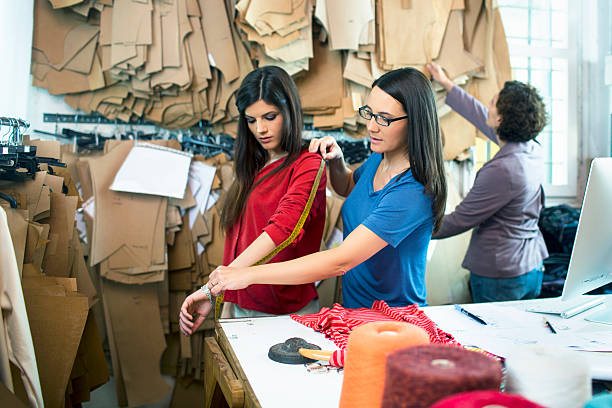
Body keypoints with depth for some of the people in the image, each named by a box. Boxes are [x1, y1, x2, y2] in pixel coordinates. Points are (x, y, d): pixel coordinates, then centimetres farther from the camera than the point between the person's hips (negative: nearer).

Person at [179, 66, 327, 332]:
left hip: (287, 311, -6)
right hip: (243, 308, 6)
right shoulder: (252, 166, 12)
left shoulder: (308, 166, -12)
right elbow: (235, 239, 11)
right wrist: (227, 306, 8)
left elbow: (283, 228, -27)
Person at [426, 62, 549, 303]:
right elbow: (482, 118, 13)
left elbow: (461, 220, -19)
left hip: (500, 276, -8)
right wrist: (447, 84, 22)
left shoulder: (502, 170, -28)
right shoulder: (532, 149, 0)